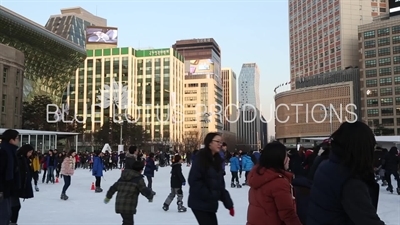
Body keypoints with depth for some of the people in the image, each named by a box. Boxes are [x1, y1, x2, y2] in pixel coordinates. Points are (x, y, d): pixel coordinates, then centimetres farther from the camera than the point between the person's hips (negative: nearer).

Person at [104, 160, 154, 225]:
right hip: (128, 207, -8)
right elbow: (145, 191, -8)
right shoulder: (139, 179, -8)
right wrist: (150, 196, 14)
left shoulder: (123, 177, 15)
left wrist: (108, 197, 36)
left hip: (119, 205, 8)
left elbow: (113, 188, 21)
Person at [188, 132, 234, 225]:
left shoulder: (217, 160, 11)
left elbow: (220, 184, 12)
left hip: (210, 203, 8)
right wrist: (208, 194, -20)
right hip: (199, 203, -7)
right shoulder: (200, 157, -12)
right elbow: (194, 180, -20)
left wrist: (229, 204, 8)